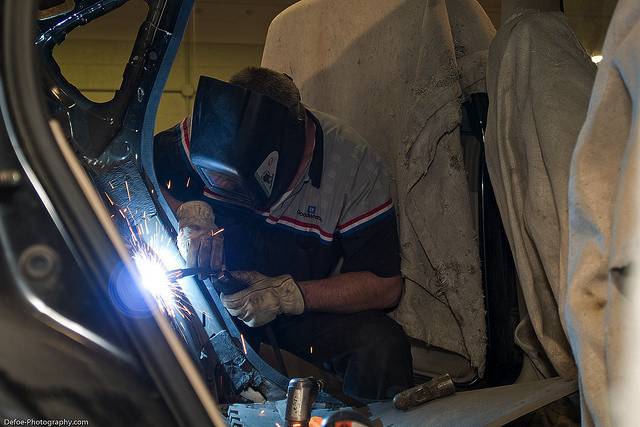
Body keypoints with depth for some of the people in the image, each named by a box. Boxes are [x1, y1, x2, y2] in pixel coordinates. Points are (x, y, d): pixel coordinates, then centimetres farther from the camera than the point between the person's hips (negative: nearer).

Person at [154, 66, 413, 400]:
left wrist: (285, 296, -25)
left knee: (382, 346, -32)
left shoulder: (354, 166, -19)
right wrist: (188, 219, -21)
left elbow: (385, 286, -16)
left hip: (309, 310, -2)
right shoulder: (207, 133, -14)